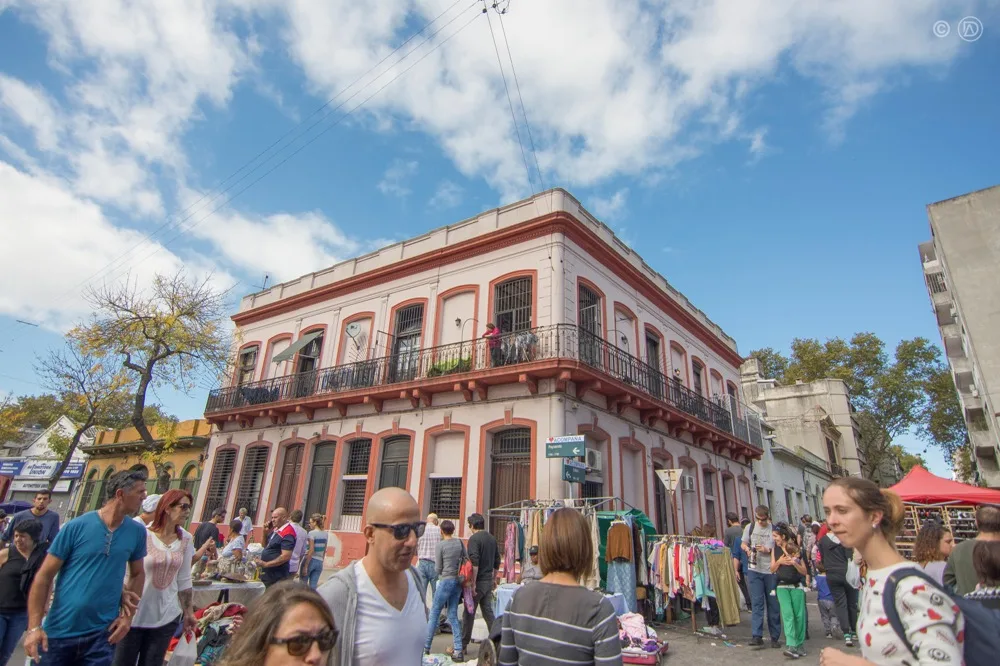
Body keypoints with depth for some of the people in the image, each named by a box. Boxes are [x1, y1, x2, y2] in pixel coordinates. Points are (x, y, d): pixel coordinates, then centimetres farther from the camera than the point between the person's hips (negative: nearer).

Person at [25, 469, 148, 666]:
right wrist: (34, 627, -11)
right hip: (59, 632, -1)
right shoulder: (76, 526, -10)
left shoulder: (137, 532, -1)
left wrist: (127, 615, 1)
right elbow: (44, 577, -6)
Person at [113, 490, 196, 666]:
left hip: (167, 617, 4)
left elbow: (184, 580, 7)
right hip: (134, 614, -4)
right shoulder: (143, 534, -13)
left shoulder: (185, 540, 1)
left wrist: (188, 612, 9)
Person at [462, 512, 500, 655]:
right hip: (489, 581, 7)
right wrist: (495, 579, 24)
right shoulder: (492, 538, 8)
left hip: (478, 581, -7)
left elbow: (474, 563, -22)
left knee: (469, 613, 5)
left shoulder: (474, 539, -15)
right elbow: (497, 562, 15)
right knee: (488, 611, 14)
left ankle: (463, 645, 15)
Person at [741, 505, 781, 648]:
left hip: (771, 571, 0)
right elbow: (743, 544, 13)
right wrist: (747, 549, -8)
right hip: (754, 570, 1)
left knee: (773, 604, 9)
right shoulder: (750, 527, 4)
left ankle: (775, 637, 21)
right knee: (757, 603, -3)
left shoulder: (774, 529, -2)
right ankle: (756, 636, -2)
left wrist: (768, 550, -15)